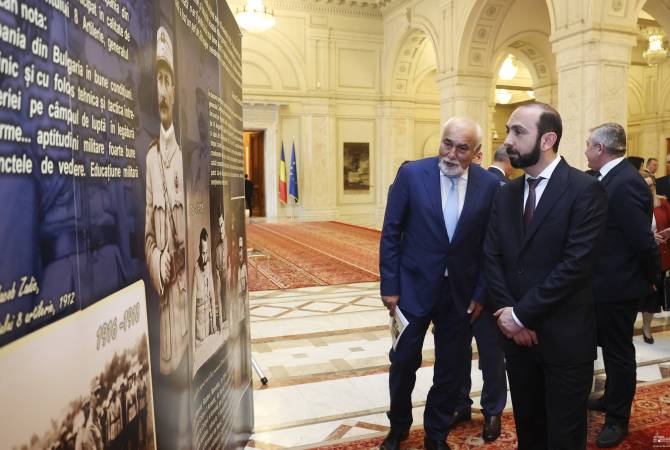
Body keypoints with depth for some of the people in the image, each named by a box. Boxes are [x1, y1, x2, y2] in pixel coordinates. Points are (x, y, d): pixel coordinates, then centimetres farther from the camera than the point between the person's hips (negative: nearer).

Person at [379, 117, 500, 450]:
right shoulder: (412, 174, -9)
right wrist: (389, 286, -7)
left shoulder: (489, 185, -5)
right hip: (414, 286, -1)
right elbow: (391, 233, -6)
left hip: (461, 292, 2)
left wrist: (480, 293, 0)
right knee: (403, 362, 12)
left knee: (451, 368, 14)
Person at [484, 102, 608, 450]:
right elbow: (492, 258, 4)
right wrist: (509, 315, -8)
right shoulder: (506, 194, 7)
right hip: (517, 333, 5)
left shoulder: (585, 190, -11)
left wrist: (522, 315, -16)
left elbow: (576, 263, -18)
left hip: (565, 337, -5)